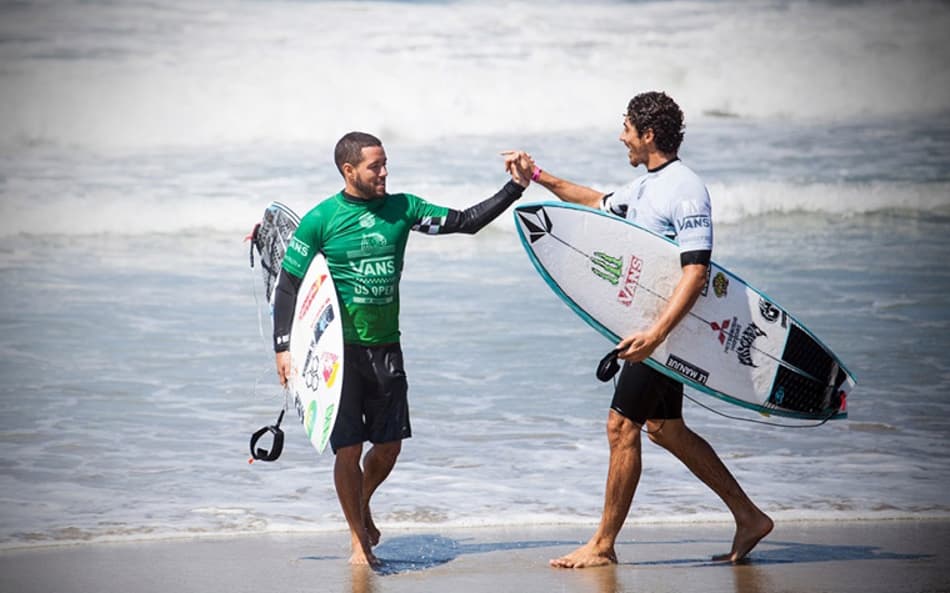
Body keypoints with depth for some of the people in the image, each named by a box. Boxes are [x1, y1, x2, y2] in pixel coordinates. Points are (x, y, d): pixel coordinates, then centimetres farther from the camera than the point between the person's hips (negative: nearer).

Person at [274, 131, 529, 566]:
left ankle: (362, 506, 37)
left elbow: (465, 222, 5)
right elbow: (288, 284, -2)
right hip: (339, 349, -4)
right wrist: (284, 347, -9)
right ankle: (359, 540, 13)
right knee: (348, 449, -3)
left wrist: (514, 188, -3)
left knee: (389, 446, 7)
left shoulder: (401, 209, 4)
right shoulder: (321, 219, -6)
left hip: (386, 347, 4)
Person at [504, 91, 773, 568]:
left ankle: (603, 546, 1)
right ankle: (748, 517, 20)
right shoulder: (646, 185, 12)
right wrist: (537, 177, 34)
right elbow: (600, 204, 34)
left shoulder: (686, 190, -18)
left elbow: (696, 273, -25)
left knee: (622, 427, -6)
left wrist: (656, 333, -33)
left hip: (667, 326, -10)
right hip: (652, 323, 10)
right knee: (665, 429, 13)